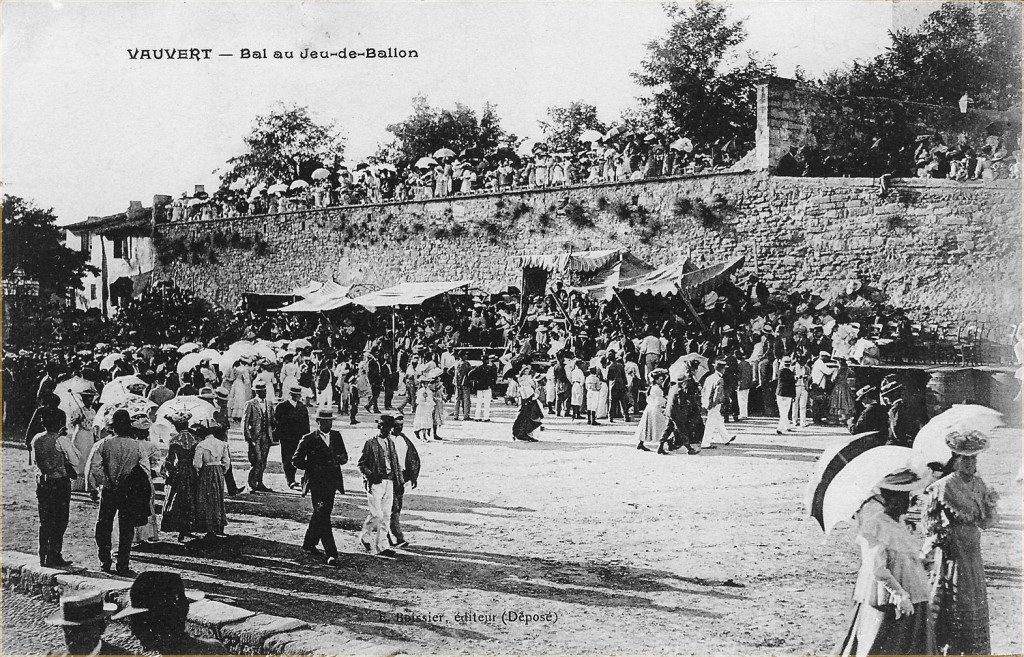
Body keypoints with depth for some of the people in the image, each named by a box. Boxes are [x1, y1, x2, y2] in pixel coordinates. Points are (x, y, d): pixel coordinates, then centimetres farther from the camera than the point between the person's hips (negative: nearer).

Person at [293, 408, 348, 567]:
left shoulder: (336, 436, 10)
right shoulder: (308, 439, -6)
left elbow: (344, 457, 13)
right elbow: (296, 460, -4)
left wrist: (338, 459, -10)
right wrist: (314, 467, -14)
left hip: (332, 482, 6)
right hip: (317, 483, -6)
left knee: (321, 515, 16)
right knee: (323, 518, -11)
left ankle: (309, 544, 35)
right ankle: (331, 554, -14)